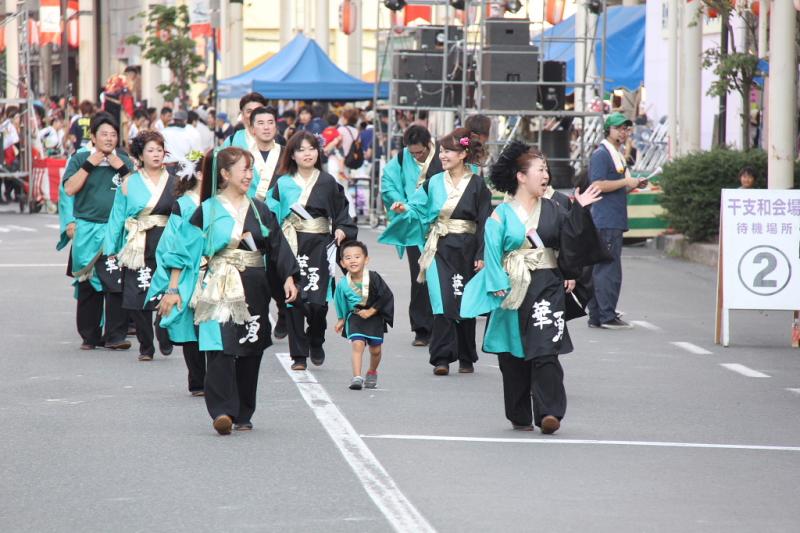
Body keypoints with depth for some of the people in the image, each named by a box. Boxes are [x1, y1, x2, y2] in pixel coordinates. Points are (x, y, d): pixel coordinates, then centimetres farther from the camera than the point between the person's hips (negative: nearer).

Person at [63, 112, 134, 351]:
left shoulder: (123, 160, 11)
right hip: (88, 231, 0)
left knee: (117, 284, -10)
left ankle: (115, 336, -8)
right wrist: (90, 164, -9)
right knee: (89, 286, 4)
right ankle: (89, 336, 12)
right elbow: (70, 188, -7)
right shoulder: (80, 159, 6)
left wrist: (122, 168, -5)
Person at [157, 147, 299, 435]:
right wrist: (173, 288, -5)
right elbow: (184, 249, 0)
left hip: (253, 289, 4)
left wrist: (289, 278, -3)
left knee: (250, 352, 6)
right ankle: (222, 411, -23)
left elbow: (278, 247, 11)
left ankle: (243, 414, 16)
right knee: (220, 349, -17)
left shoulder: (259, 210, 11)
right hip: (220, 289, -4)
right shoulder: (207, 210, 0)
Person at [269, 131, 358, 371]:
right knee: (294, 299, -2)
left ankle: (315, 342, 18)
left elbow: (341, 213, 14)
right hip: (291, 246, 1)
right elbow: (272, 216, 6)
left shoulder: (328, 183, 6)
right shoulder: (283, 184, 6)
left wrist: (342, 230, -4)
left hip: (319, 245, -1)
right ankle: (298, 355, 6)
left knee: (317, 301, -10)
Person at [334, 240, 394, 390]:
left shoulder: (373, 278, -21)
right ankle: (357, 377, -22)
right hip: (355, 316, 0)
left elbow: (386, 297, -15)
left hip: (374, 316, 0)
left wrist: (370, 312, -16)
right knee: (357, 344, -19)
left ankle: (372, 373, 37)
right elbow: (341, 305, 4)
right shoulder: (343, 285, -15)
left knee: (375, 349, 10)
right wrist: (341, 320, 12)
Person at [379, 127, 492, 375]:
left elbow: (485, 222, -1)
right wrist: (404, 210, -14)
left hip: (465, 250, -1)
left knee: (465, 304, 6)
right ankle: (442, 358, -12)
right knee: (443, 302, -11)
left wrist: (481, 255, -6)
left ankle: (466, 358, 18)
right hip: (439, 249, 1)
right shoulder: (434, 183, 8)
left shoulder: (477, 185, 0)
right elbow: (417, 210, 8)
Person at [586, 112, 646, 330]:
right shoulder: (601, 154, -9)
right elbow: (598, 185, -19)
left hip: (615, 221, 10)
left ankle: (596, 316, 12)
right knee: (609, 269, -10)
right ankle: (607, 316, -10)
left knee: (599, 269, 10)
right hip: (605, 221, -10)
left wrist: (634, 185, 12)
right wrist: (626, 182, -15)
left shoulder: (617, 156, 21)